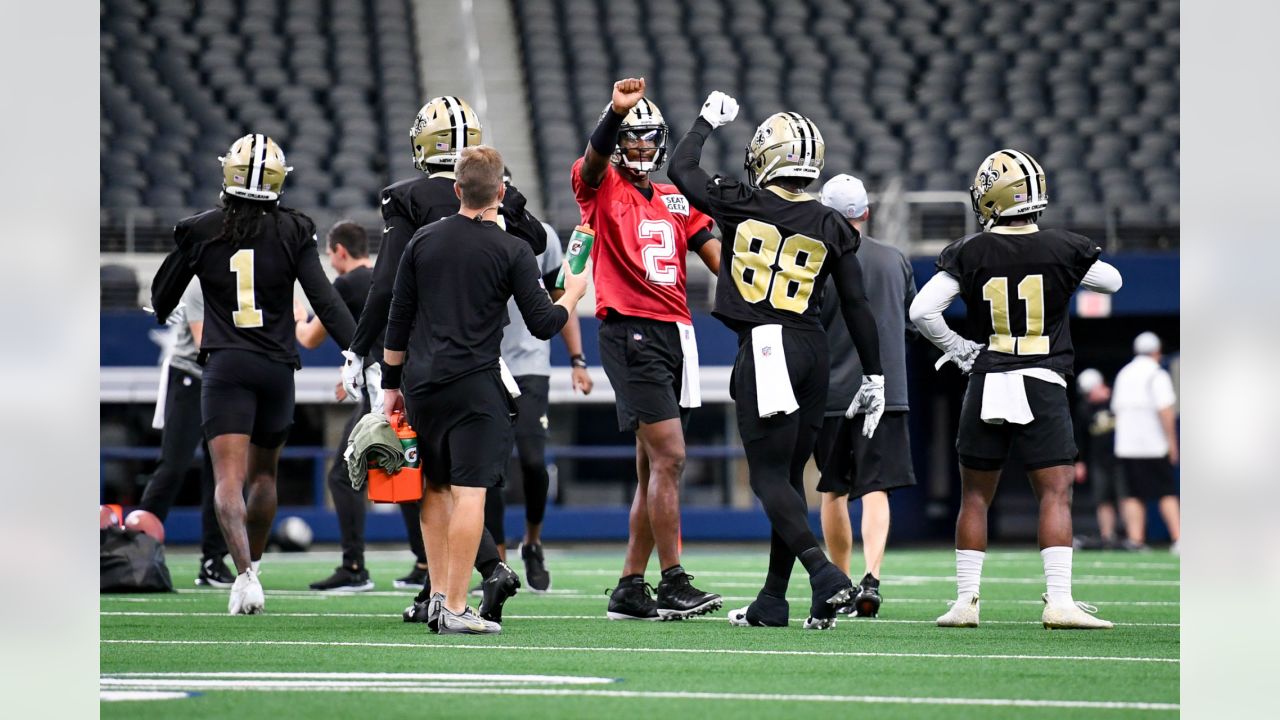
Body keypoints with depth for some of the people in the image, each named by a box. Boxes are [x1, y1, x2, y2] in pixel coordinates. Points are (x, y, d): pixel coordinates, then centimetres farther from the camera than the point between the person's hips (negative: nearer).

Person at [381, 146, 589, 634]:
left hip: (423, 382, 4)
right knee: (468, 494, -6)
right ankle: (455, 610, -10)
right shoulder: (512, 252, -6)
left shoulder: (423, 241, 6)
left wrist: (392, 385, 18)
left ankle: (437, 595, 18)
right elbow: (543, 324, -4)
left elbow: (398, 322, 9)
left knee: (435, 489, 17)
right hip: (475, 387, -4)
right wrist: (572, 294, 16)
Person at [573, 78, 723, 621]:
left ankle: (629, 589, 15)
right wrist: (615, 113, -42)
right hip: (630, 330, -7)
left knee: (653, 469, 9)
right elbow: (594, 157, -23)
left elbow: (716, 255, 15)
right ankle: (673, 584, -12)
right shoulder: (602, 186, -1)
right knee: (668, 456, -14)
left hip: (675, 332, 7)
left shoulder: (675, 200, 18)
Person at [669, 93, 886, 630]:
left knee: (771, 477, -3)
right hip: (813, 349, 4)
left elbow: (681, 170, 12)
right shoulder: (831, 227, 4)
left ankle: (824, 573, -23)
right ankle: (772, 601, 18)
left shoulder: (742, 205, -4)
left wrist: (709, 120, 27)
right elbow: (856, 307, 5)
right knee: (789, 474, 12)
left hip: (766, 348, -4)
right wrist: (874, 376, 12)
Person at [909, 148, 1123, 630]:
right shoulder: (1062, 249, -4)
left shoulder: (970, 254, -3)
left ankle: (965, 601, 10)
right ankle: (1059, 601, -12)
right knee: (1055, 495, -2)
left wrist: (958, 350, 8)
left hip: (987, 386, 1)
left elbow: (921, 311, -6)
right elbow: (1112, 282, 15)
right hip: (1043, 387, -1)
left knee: (975, 497, 11)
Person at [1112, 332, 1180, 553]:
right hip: (1153, 444, -5)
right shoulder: (1157, 375, -8)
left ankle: (1135, 540, -2)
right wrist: (1171, 441, -13)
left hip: (1126, 444, 5)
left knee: (1134, 495, 5)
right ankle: (1178, 538, -8)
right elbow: (1165, 410, -17)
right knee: (1167, 493, 0)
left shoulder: (1123, 374, 13)